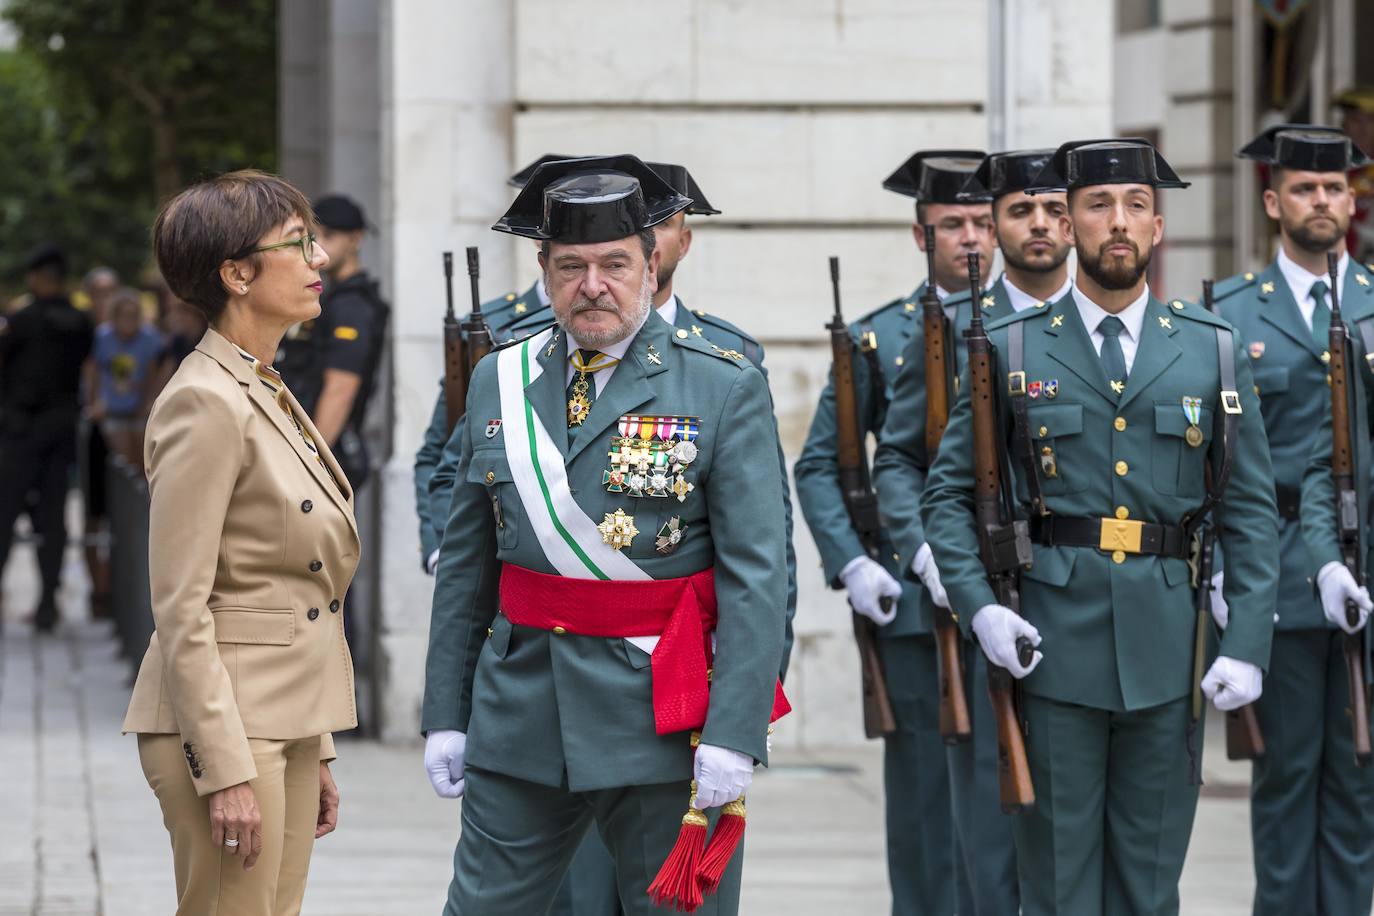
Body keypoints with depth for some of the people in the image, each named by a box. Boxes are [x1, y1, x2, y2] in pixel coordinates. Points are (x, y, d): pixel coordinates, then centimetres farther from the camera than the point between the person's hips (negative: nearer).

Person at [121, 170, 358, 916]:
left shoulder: (270, 397, 15)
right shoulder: (205, 404, -14)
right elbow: (180, 609, -17)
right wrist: (226, 771, -20)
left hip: (285, 725, 9)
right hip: (226, 724, -9)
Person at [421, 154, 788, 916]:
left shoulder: (726, 388, -4)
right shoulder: (499, 382, 9)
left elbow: (757, 574, -9)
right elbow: (465, 565, 12)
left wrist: (735, 733, -16)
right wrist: (444, 713, 8)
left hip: (663, 720, -3)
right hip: (521, 716, 3)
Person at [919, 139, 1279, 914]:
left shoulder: (1213, 350, 6)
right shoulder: (1013, 350, 3)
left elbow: (1252, 510, 5)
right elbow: (948, 493, 5)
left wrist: (1248, 645, -5)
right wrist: (978, 607, -10)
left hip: (1168, 650, 1)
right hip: (1053, 645, -1)